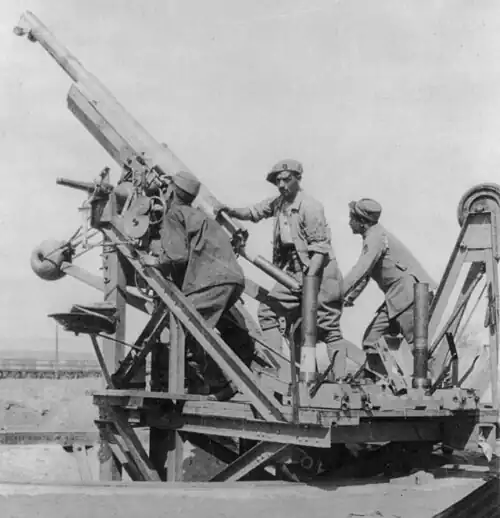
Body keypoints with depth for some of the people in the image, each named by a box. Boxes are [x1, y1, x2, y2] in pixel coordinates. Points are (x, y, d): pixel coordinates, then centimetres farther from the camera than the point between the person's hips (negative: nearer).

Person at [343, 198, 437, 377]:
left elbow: (360, 271, -23)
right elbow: (364, 273, 25)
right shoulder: (371, 237, 18)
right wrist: (351, 296, 15)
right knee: (371, 340, 5)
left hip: (411, 293, -10)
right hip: (396, 298, 10)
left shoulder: (377, 236, -13)